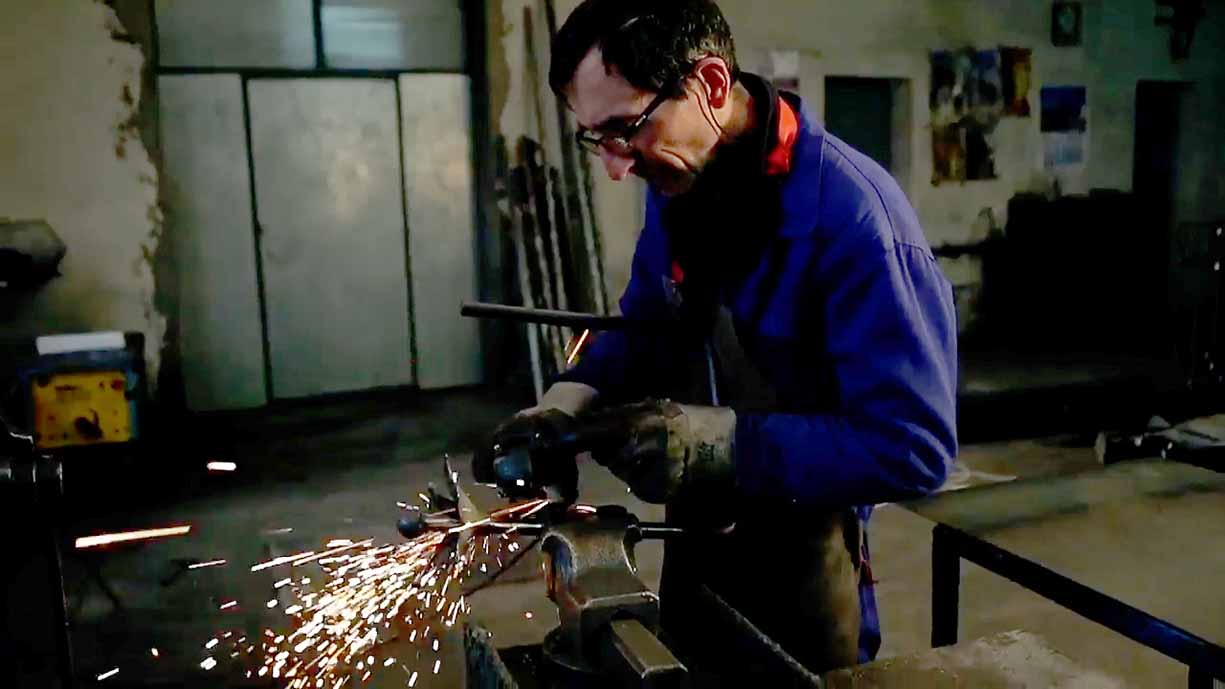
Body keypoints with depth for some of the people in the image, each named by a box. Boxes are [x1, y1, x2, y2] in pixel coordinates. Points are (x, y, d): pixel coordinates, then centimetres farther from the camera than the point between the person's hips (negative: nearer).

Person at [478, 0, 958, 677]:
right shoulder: (676, 180, -5)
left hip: (796, 556, -7)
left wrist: (722, 440, -32)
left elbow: (913, 444, -29)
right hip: (694, 535, 7)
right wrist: (575, 395, -11)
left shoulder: (853, 217, -29)